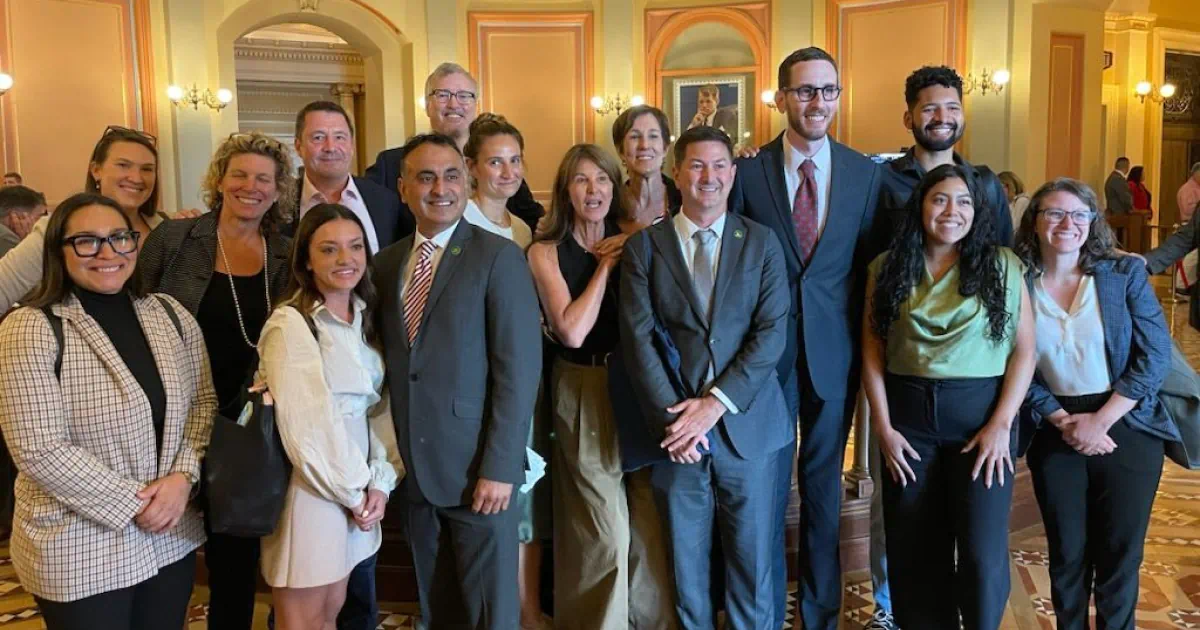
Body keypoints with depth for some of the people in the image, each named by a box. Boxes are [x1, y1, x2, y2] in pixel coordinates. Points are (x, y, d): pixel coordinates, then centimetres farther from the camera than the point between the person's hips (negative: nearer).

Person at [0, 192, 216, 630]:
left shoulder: (170, 314, 2)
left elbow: (204, 401, 4)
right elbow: (40, 451, -17)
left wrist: (182, 477, -11)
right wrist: (132, 503, -16)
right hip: (81, 551, -5)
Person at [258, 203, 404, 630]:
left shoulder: (365, 317, 7)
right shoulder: (290, 323, -16)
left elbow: (380, 405, 5)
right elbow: (304, 426, -20)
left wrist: (379, 482, -7)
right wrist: (353, 491, -11)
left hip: (356, 486, 6)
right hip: (309, 486, -6)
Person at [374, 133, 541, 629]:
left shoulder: (499, 257, -9)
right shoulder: (387, 263, 8)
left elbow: (519, 370, -14)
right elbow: (391, 360, 12)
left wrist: (499, 469, -18)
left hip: (476, 469, -5)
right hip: (412, 468, 5)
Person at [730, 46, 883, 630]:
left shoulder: (864, 171, 2)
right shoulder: (748, 171, -4)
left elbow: (872, 262, 5)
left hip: (834, 351, 2)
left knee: (825, 486, 14)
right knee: (766, 486, 9)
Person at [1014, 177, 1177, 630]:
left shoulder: (1125, 273, -4)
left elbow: (1155, 357, -6)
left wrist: (1100, 421, -12)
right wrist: (1064, 423, -12)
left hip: (1125, 427, 0)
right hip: (1055, 434, 0)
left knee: (1120, 553, 7)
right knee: (1067, 553, 11)